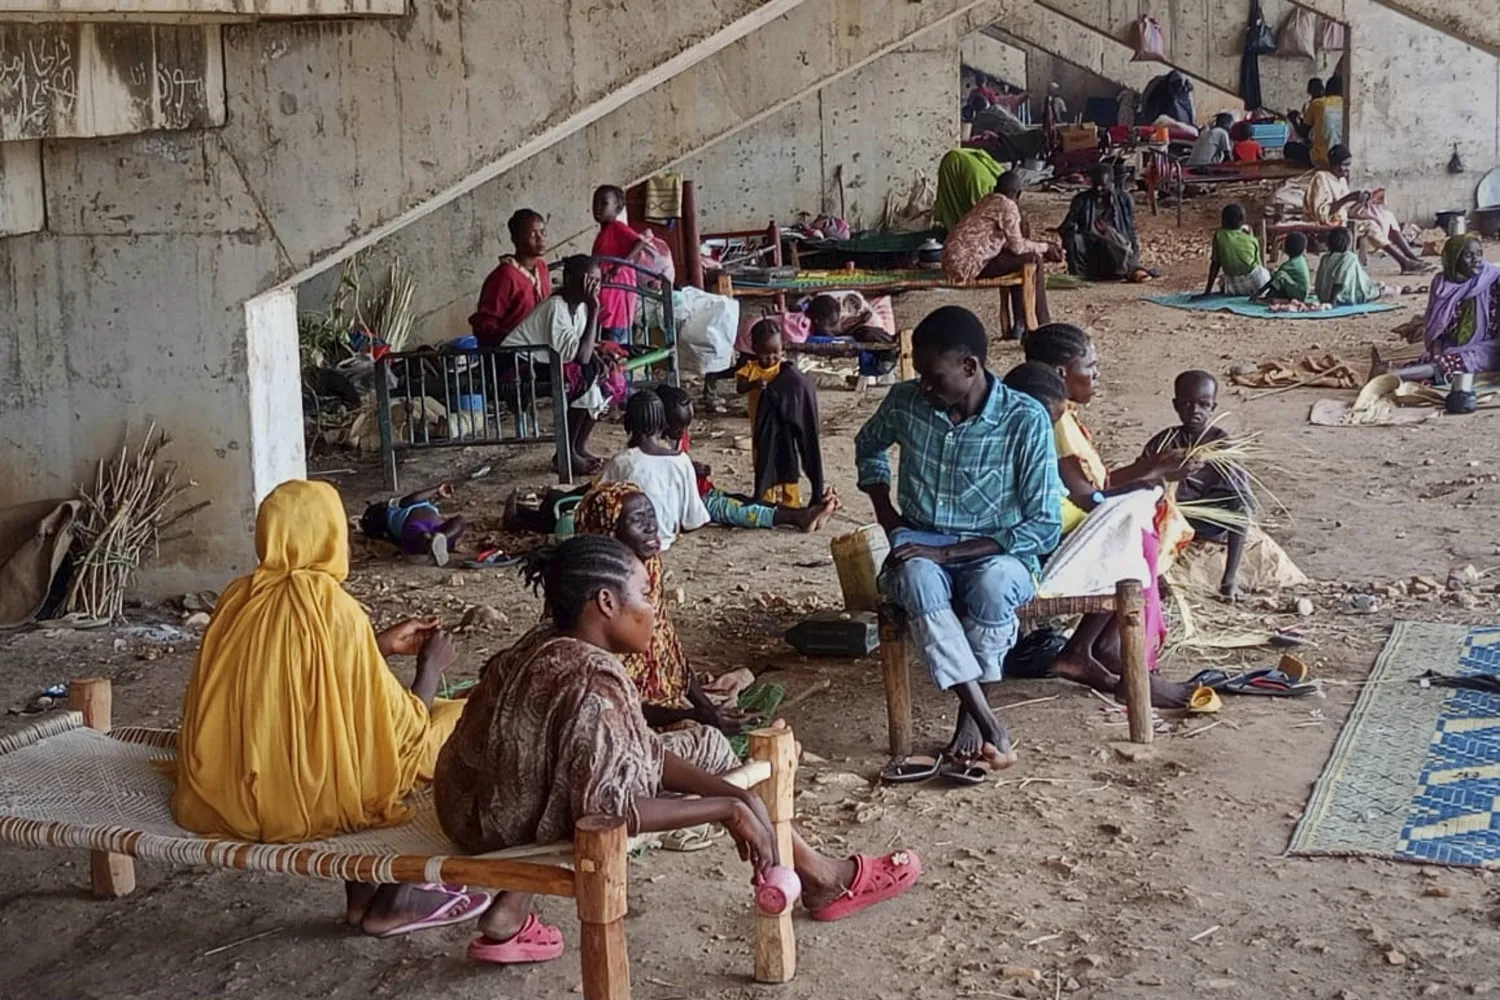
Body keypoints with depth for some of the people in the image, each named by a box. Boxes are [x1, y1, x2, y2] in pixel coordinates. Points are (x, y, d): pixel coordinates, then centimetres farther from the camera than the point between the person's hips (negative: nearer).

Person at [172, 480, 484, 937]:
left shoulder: (239, 599, 2)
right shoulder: (334, 609, -18)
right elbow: (398, 730, -12)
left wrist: (380, 647, 18)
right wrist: (431, 668, 6)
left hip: (221, 794, 7)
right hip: (307, 800, -7)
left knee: (360, 715, 28)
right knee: (455, 726, 8)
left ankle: (362, 893, 24)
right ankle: (393, 900, 15)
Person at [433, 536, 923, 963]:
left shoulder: (553, 647, 0)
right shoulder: (593, 684, -28)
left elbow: (639, 750, 2)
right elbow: (605, 809, -29)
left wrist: (736, 796, -7)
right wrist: (731, 809, -21)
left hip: (482, 804, 8)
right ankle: (822, 880, 17)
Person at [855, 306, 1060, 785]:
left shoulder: (1026, 420, -14)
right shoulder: (905, 402, -3)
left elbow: (1044, 528, -15)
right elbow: (868, 446, 22)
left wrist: (950, 551, -20)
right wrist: (886, 513, 7)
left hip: (996, 555, -2)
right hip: (921, 552, 2)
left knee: (993, 582, -39)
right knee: (918, 579, -35)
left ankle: (969, 726, -23)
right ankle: (990, 729, -38)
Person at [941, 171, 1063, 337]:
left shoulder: (990, 202, 19)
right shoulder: (1007, 206, -9)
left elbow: (1013, 242, 23)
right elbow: (1017, 246, -11)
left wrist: (1045, 247, 18)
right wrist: (1044, 247, 4)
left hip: (955, 261, 10)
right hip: (968, 265, -10)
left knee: (1020, 261, 21)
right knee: (1033, 259, -6)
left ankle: (1019, 325, 21)